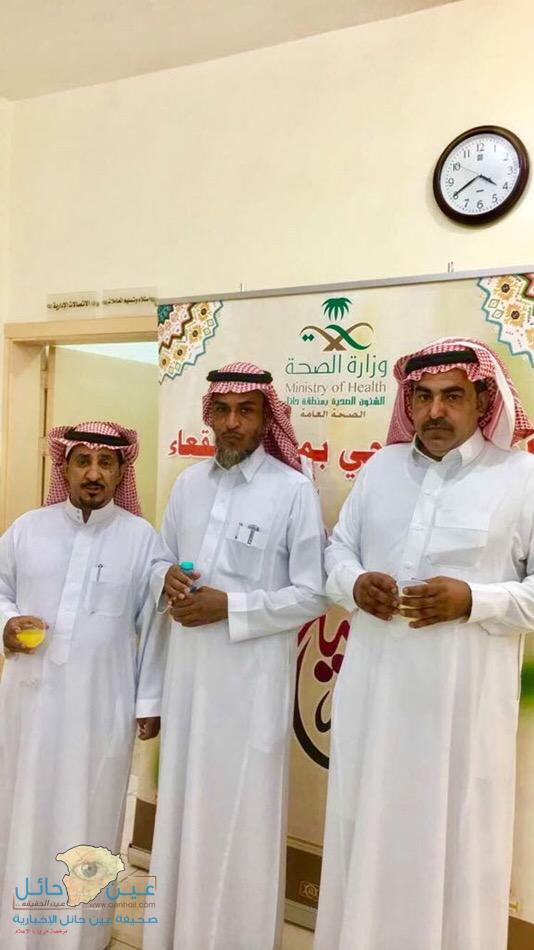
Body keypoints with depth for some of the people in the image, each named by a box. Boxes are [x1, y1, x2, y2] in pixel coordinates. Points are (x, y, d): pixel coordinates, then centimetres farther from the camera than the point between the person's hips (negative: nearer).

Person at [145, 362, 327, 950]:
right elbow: (161, 559, 17)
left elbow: (311, 596, -11)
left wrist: (229, 607, -17)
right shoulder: (187, 483, 7)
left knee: (241, 812, 6)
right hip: (188, 666, 5)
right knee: (183, 803, 16)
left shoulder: (294, 491, -11)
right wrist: (167, 580, -6)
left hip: (253, 674, -5)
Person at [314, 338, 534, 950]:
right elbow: (338, 549, 13)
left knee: (454, 840, 10)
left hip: (462, 697, -4)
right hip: (373, 688, 4)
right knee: (364, 832, 17)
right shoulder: (380, 467, 8)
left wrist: (474, 601, -19)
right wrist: (354, 584, -7)